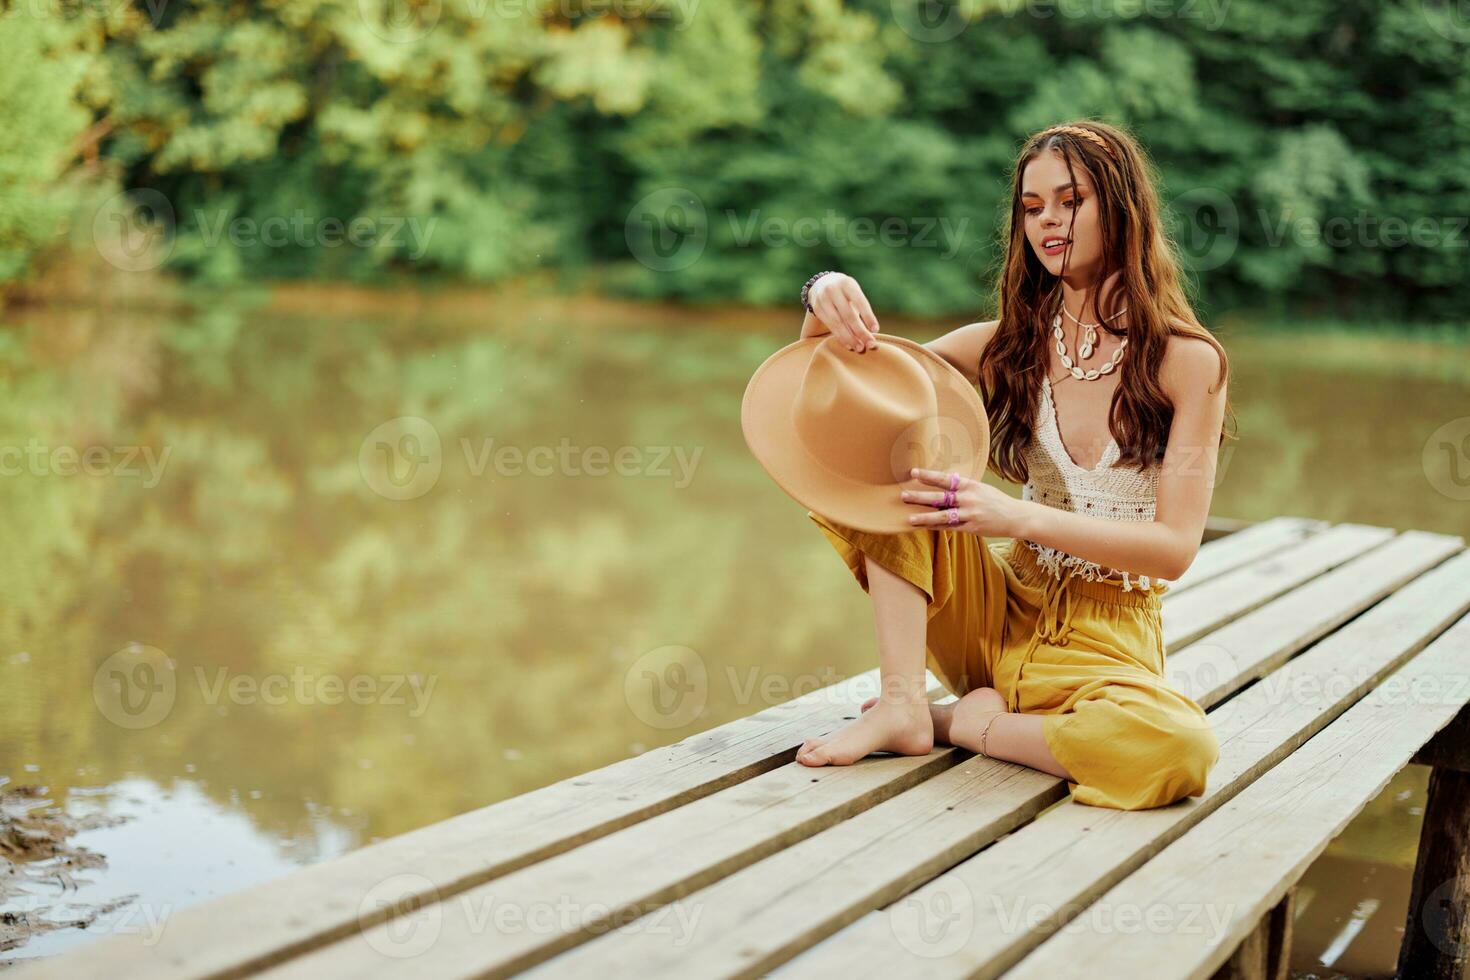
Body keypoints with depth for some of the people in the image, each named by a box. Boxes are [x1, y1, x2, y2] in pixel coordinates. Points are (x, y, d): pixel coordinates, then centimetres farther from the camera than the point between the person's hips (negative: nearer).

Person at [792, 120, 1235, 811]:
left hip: (1107, 638, -3)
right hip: (999, 608, 3)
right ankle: (902, 704, -22)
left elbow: (1174, 547, -11)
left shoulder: (1188, 361, -7)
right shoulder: (1009, 345, 5)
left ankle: (967, 721, -11)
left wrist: (1021, 518, -24)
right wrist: (825, 302, -18)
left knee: (1180, 748, -37)